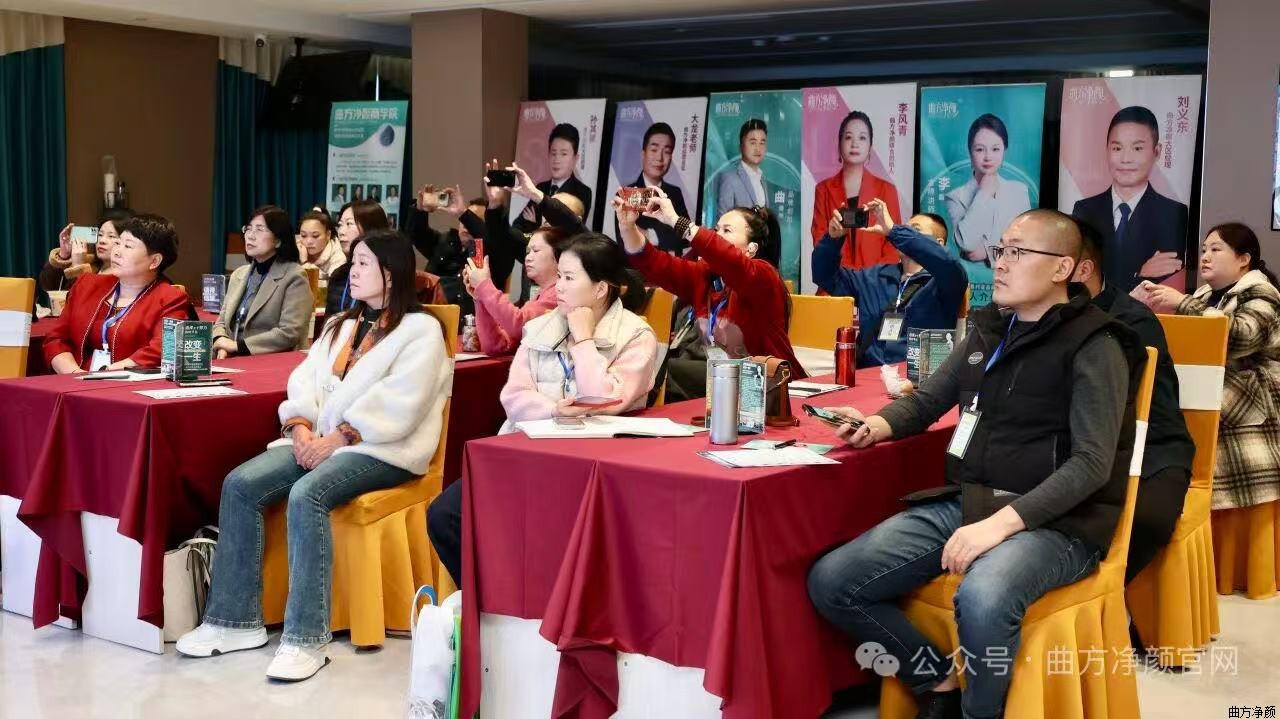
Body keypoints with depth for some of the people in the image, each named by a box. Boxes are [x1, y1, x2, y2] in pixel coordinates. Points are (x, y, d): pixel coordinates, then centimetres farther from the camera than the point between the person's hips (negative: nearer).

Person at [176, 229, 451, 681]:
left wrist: (339, 437, -20)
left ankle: (306, 638, -30)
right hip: (319, 440, 7)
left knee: (306, 495, -34)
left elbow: (399, 404, -15)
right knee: (240, 485, -15)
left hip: (381, 448, -7)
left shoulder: (421, 330, -3)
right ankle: (237, 619, -10)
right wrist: (301, 427, -8)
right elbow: (305, 379, 11)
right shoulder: (340, 325, 22)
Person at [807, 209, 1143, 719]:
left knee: (982, 599, -40)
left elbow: (1092, 464, -17)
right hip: (963, 503, 7)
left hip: (1054, 520, -6)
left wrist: (1003, 522, -28)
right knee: (829, 582, -10)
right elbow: (928, 399, 26)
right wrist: (878, 424, 2)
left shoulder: (1094, 347, -7)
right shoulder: (989, 331, 13)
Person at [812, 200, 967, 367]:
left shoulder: (944, 281, 2)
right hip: (867, 373, 4)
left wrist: (893, 230, -19)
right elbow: (826, 277, 24)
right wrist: (833, 237, 5)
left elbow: (948, 264, -21)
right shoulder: (876, 277, 21)